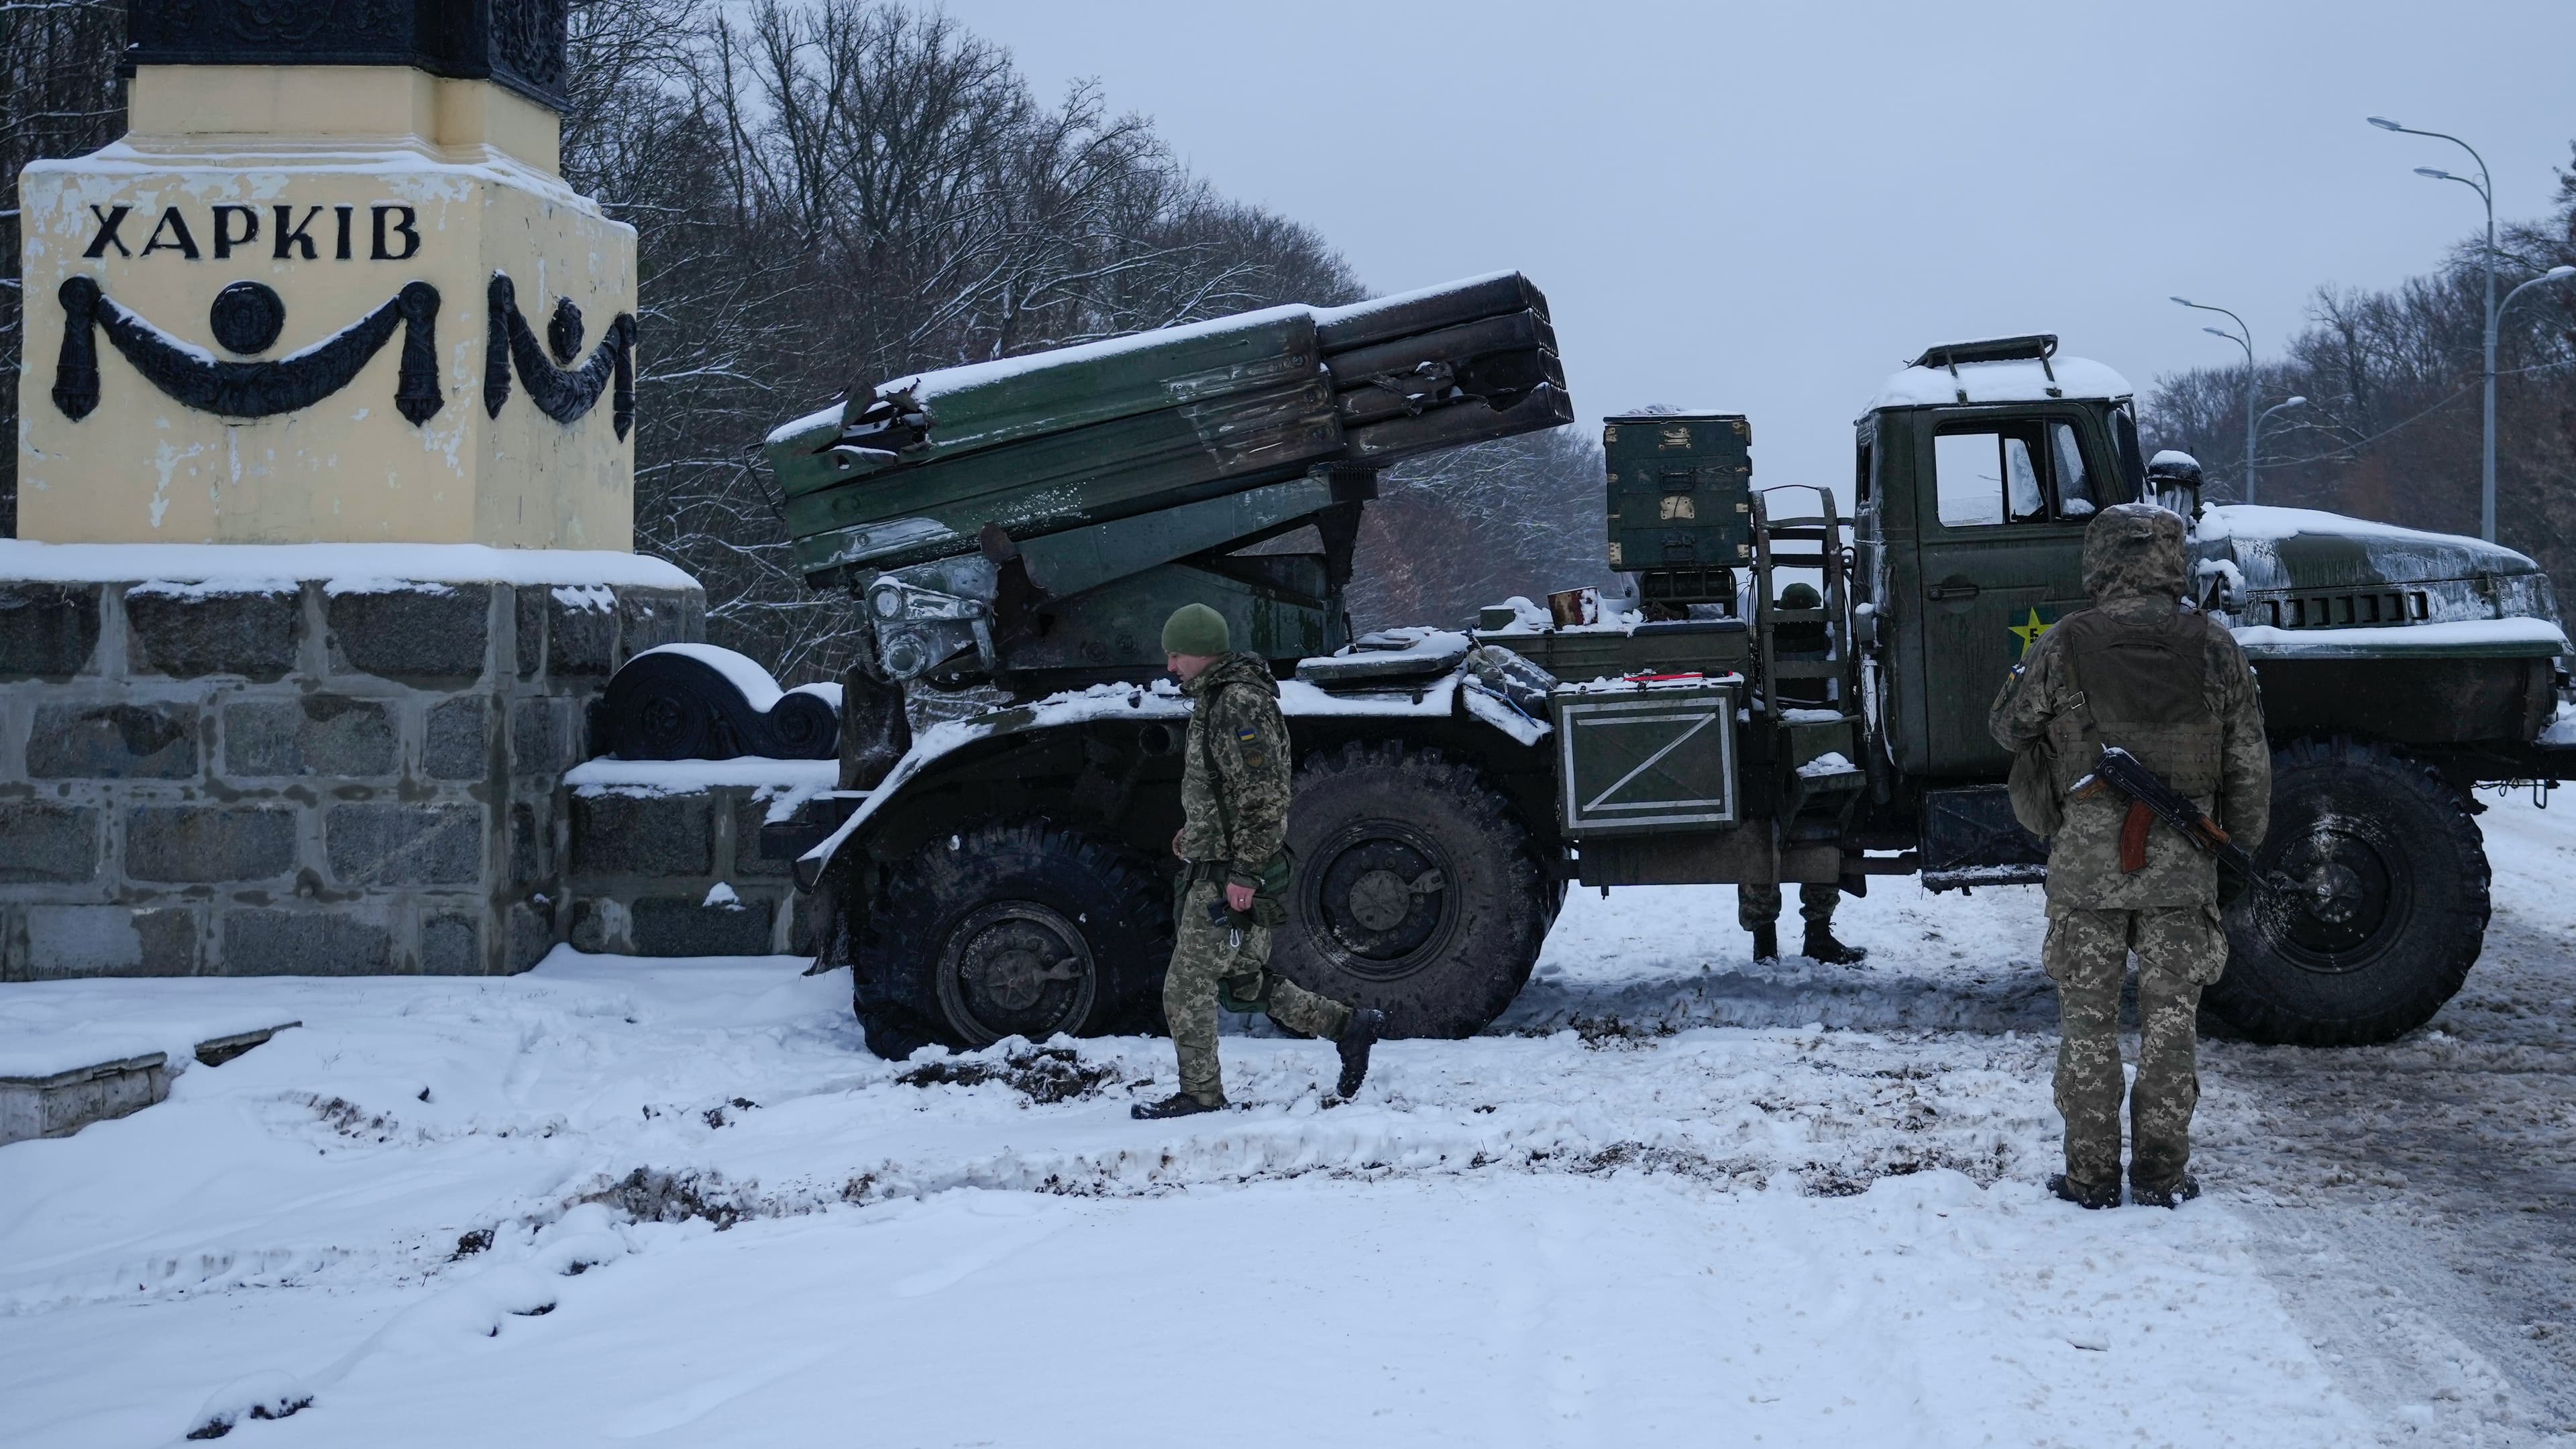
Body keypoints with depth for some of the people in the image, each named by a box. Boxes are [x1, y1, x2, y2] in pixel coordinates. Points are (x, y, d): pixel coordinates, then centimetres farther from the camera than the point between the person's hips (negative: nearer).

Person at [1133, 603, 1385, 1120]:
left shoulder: (1241, 705, -19)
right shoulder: (1216, 698, 14)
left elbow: (1265, 797, -23)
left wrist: (1244, 873, -24)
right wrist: (1196, 831, 21)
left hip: (1229, 876, -10)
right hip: (1213, 866, 10)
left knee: (1187, 988, -3)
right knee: (1244, 983, 15)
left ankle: (1200, 1094, 8)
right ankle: (1348, 1026, 19)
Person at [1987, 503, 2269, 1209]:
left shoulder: (2064, 647, -8)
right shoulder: (2215, 648, -1)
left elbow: (2008, 726, 7)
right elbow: (2249, 761, 5)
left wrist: (2029, 670, 26)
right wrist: (2245, 841, 19)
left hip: (2086, 861, -1)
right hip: (2182, 862, 1)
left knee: (2087, 1020, 8)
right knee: (2170, 1020, 10)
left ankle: (2090, 1173, 10)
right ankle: (2162, 1171, 13)